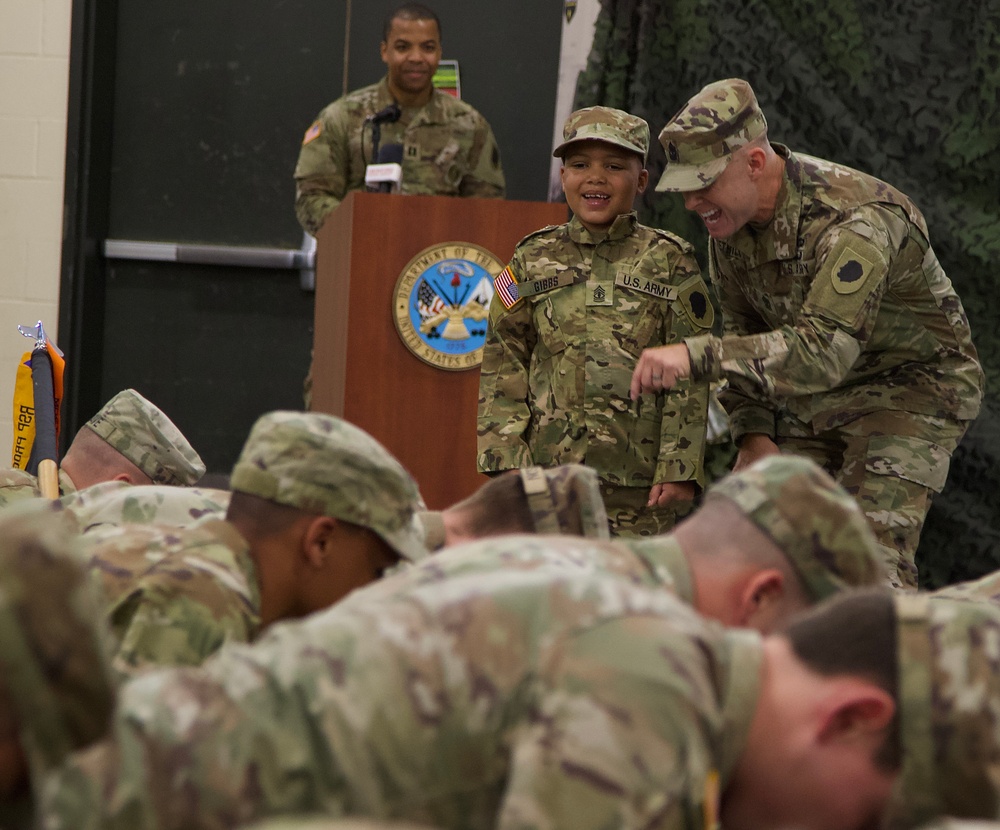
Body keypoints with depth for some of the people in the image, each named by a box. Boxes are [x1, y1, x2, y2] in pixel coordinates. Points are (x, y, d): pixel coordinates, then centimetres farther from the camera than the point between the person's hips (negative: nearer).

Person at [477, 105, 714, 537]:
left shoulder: (670, 262, 4)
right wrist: (504, 461, 0)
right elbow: (502, 367, 9)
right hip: (549, 471, 1)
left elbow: (689, 376, 1)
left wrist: (679, 468, -6)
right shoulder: (532, 260, 9)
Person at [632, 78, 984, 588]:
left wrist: (696, 356, -50)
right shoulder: (730, 221, -5)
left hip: (910, 390, -8)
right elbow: (745, 333, 9)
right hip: (812, 403, 8)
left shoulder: (856, 220, -32)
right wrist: (753, 433, -2)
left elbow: (823, 350, -42)